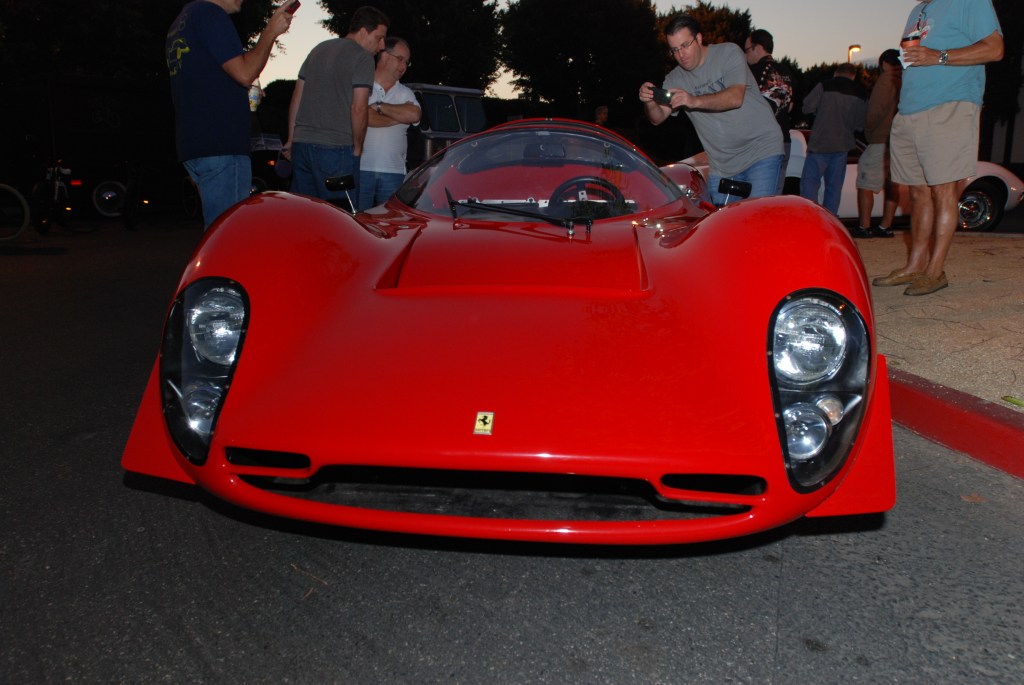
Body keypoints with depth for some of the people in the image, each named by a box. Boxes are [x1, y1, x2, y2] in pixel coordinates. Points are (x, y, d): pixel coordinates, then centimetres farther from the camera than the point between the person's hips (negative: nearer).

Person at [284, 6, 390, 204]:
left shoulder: (318, 50, 19)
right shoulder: (362, 57, -5)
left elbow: (296, 99, 19)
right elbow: (359, 108, -13)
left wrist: (291, 139, 21)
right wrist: (357, 147, -1)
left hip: (301, 144, 7)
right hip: (336, 149, -7)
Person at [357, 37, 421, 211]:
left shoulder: (405, 93, 17)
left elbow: (414, 115, -6)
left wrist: (378, 106, -4)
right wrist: (401, 117, -2)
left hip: (393, 172, 3)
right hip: (361, 169, -3)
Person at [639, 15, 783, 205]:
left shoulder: (728, 53, -5)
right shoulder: (675, 79, 8)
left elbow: (735, 98, -20)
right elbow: (657, 118, -3)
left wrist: (695, 101, -34)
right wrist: (649, 102, -26)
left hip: (761, 149, -4)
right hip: (722, 165, 4)